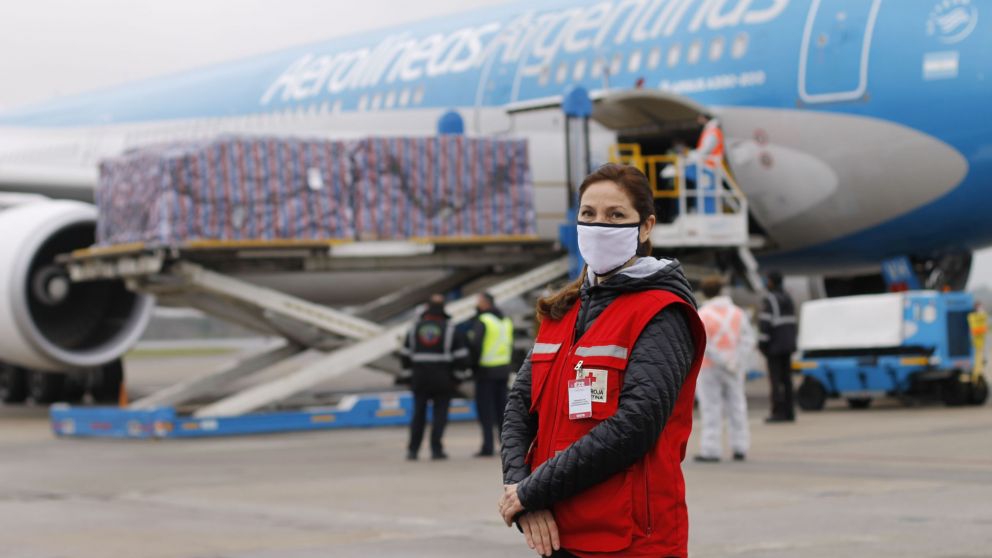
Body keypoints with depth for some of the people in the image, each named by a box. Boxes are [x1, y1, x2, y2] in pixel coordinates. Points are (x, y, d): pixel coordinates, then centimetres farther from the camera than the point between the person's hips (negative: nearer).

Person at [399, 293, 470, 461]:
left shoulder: (415, 328, 4)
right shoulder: (449, 329, -3)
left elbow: (405, 354, 6)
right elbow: (461, 357, -6)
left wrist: (411, 371, 22)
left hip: (420, 378, 2)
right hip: (442, 378, -2)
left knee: (418, 414, 9)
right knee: (440, 414, 3)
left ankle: (413, 450, 5)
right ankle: (436, 449, -4)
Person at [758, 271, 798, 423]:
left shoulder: (769, 299, -13)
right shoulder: (787, 298, 13)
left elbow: (765, 323, -19)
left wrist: (762, 342, -15)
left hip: (774, 346, -8)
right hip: (788, 345, 8)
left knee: (775, 379, -6)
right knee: (786, 379, 10)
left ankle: (778, 412, -9)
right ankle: (789, 412, 10)